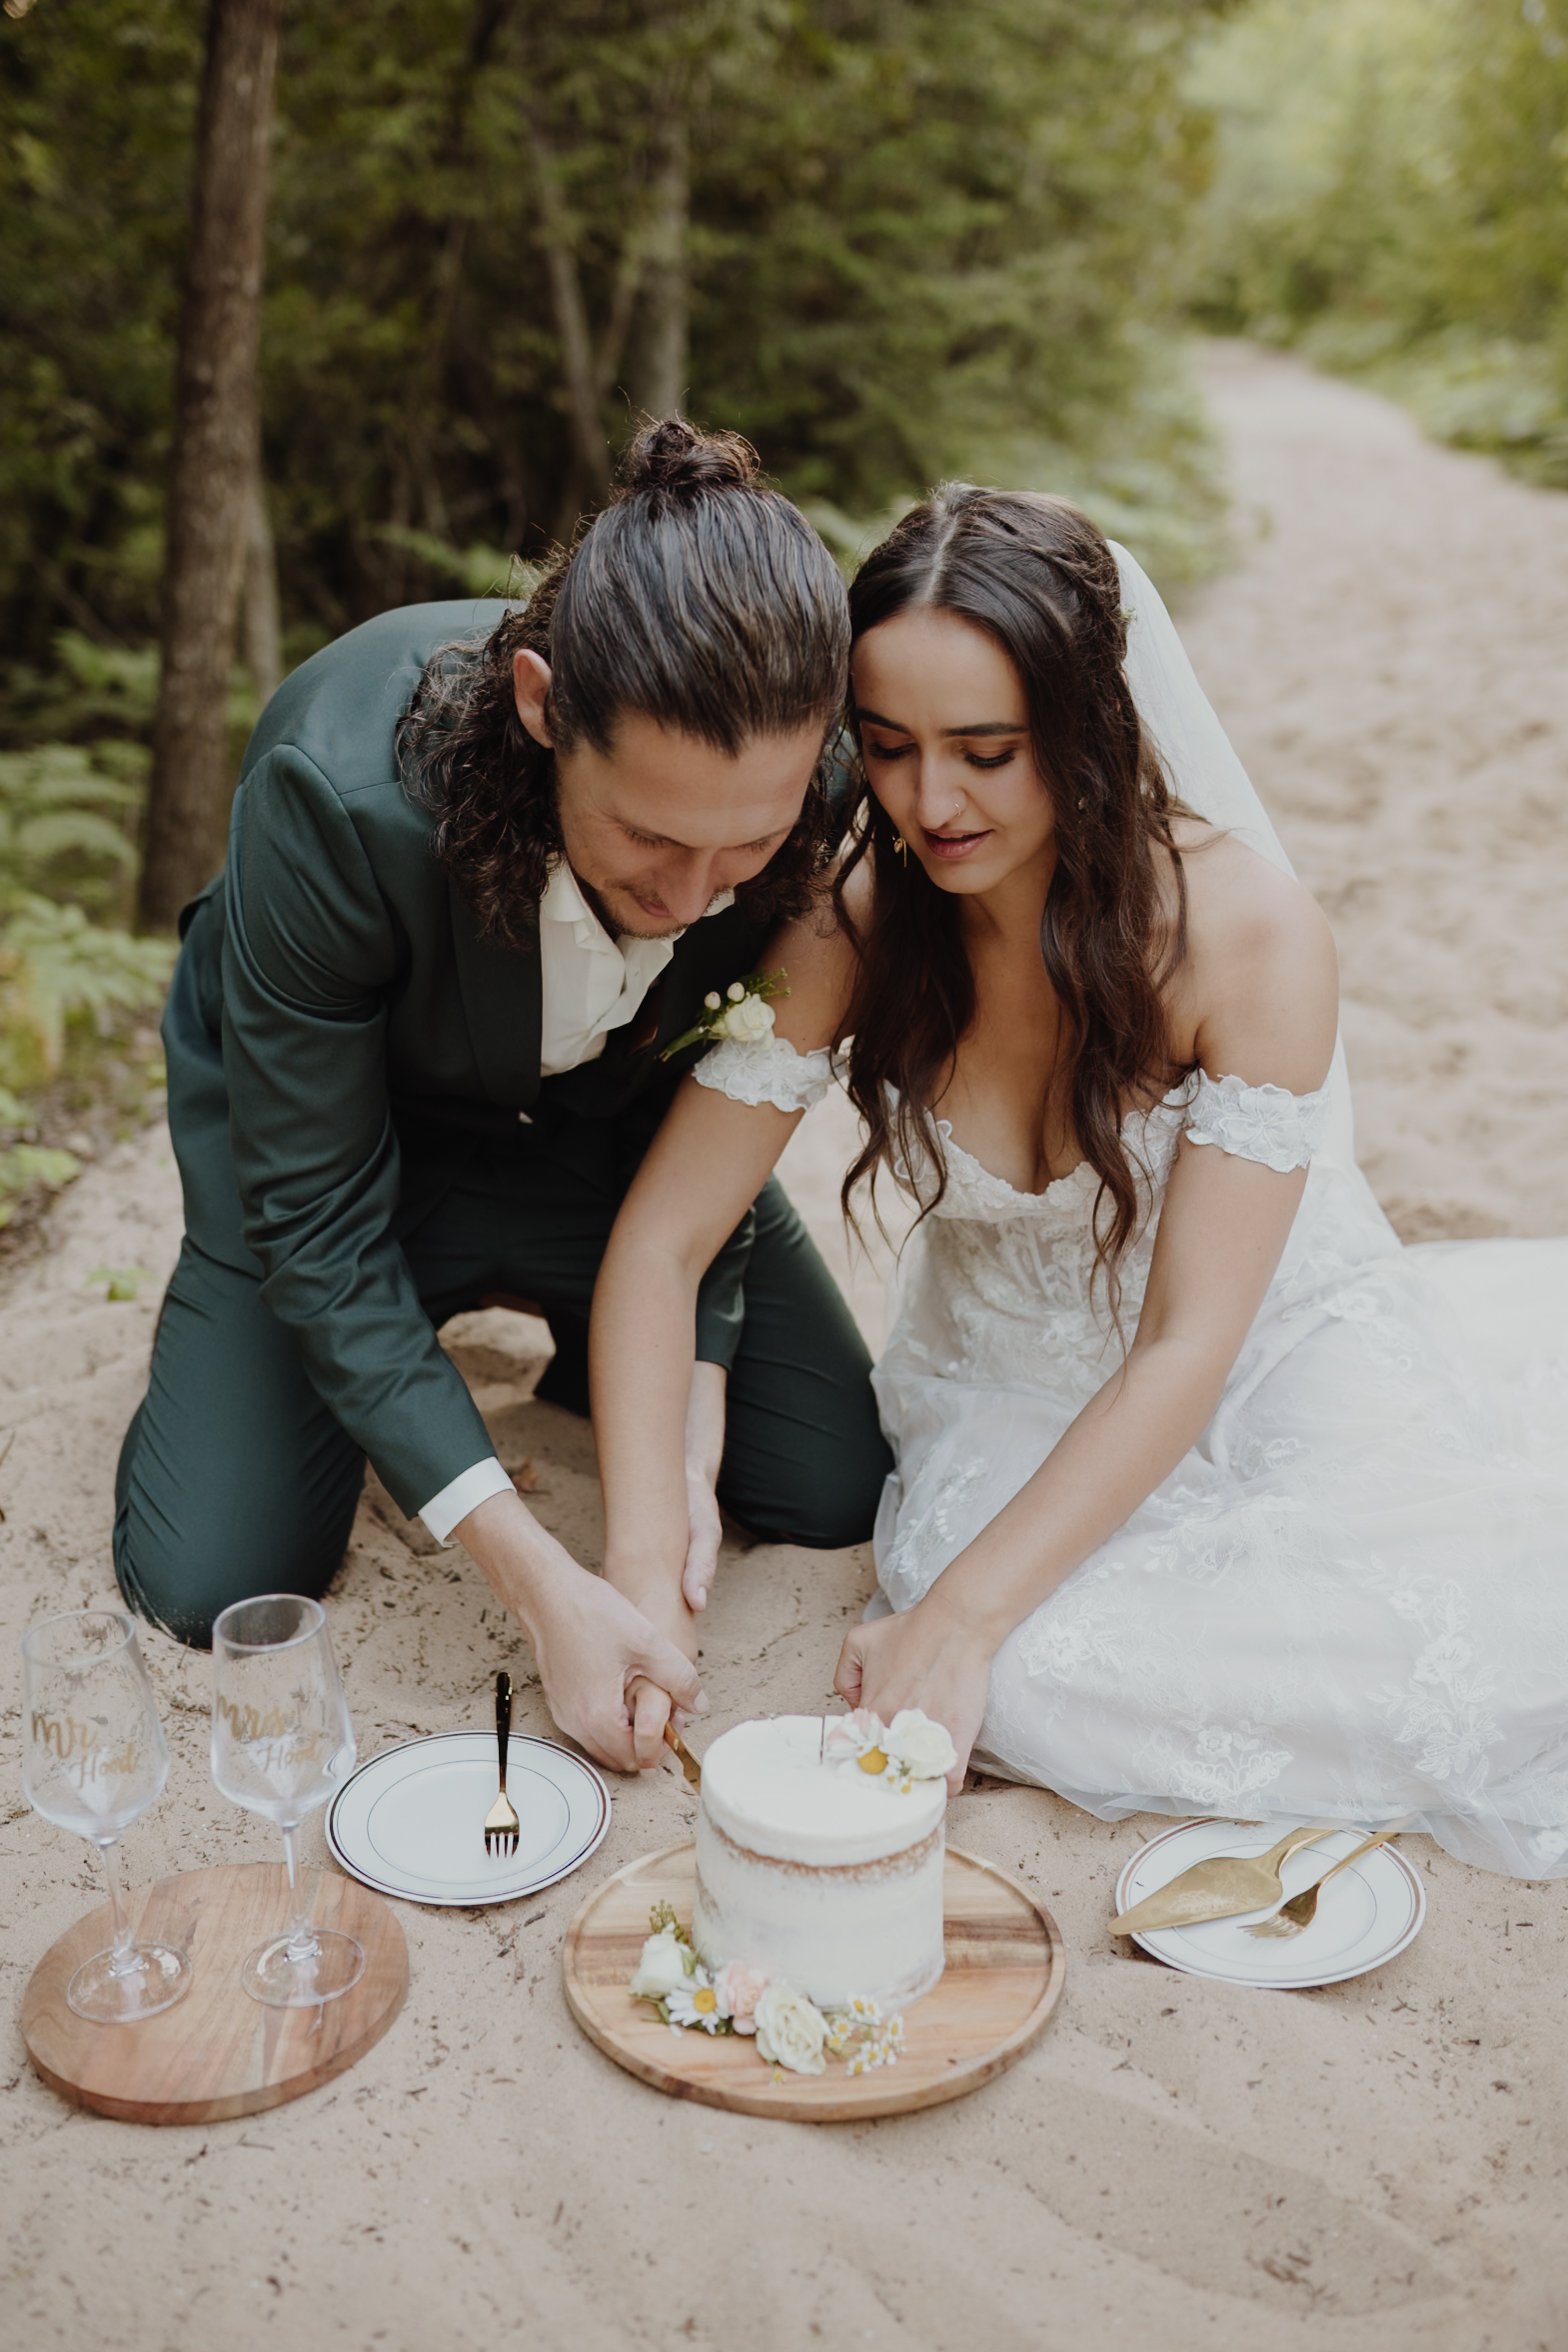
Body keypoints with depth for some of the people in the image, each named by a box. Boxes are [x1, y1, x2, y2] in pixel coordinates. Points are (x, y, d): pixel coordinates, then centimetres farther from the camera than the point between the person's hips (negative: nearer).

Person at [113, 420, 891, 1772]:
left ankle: (586, 1325, 24)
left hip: (610, 1119, 3)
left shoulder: (818, 800, -29)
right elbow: (318, 1220, -30)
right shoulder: (339, 792, -40)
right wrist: (543, 1585, -34)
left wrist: (686, 1440, -20)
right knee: (215, 1585, -12)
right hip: (342, 1114, -2)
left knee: (838, 1492, -4)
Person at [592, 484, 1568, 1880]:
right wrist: (643, 1561, -24)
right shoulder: (850, 930, -13)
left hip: (1265, 1385, -1)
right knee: (1042, 1686, -29)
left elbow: (1187, 1342, -20)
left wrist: (960, 1616, -27)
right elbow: (663, 1240, -11)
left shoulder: (1250, 932, -21)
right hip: (1016, 1410, 2)